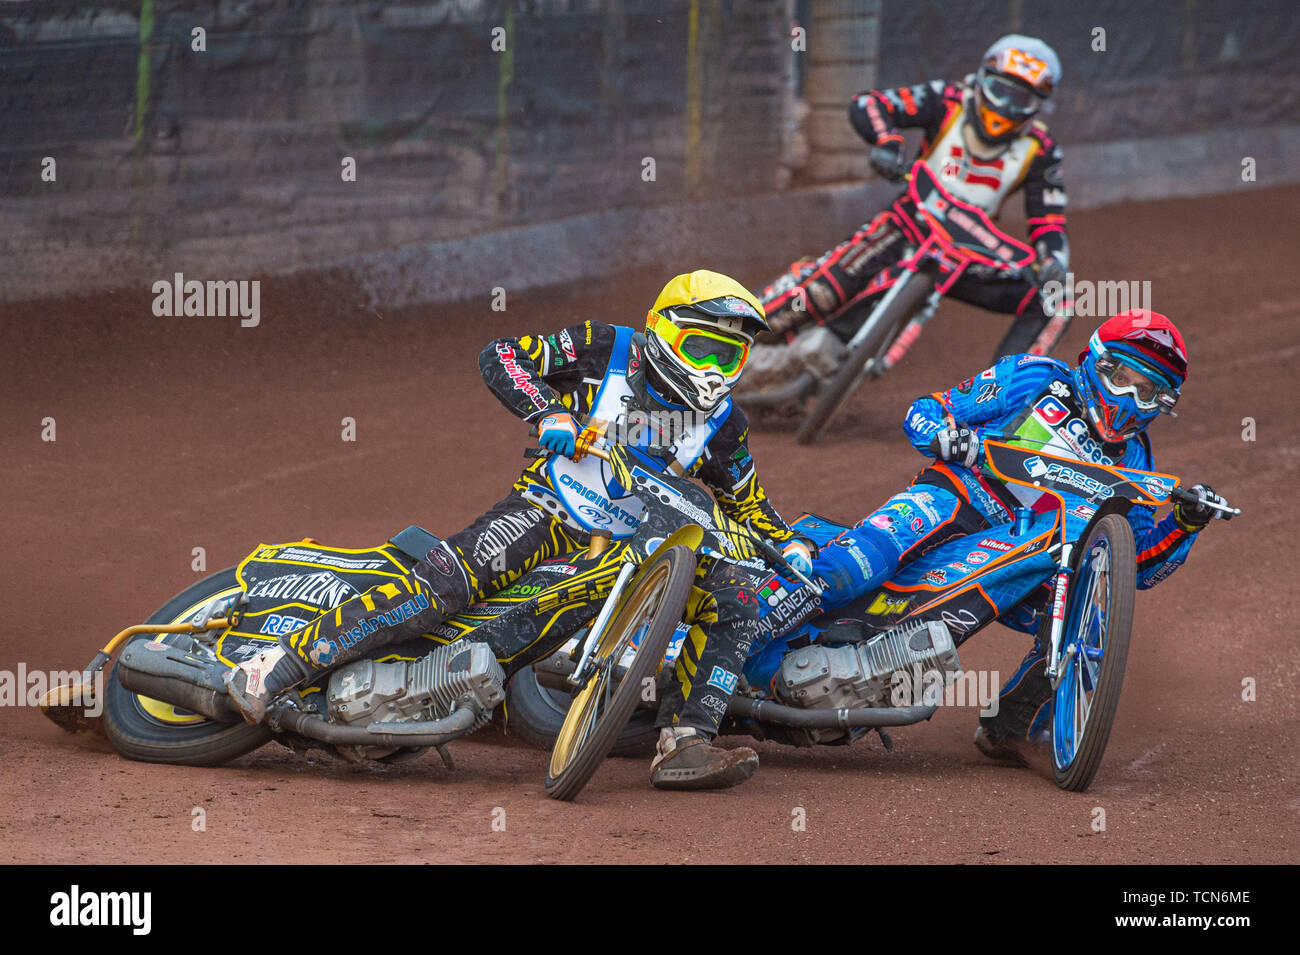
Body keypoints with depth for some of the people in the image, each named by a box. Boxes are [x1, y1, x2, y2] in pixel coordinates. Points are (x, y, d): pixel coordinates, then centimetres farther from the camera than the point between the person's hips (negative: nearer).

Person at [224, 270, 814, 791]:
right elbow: (500, 357, -5)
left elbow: (747, 502, 24)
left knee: (736, 599, -14)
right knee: (451, 576, -29)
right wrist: (548, 413, -21)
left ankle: (684, 745, -22)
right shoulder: (605, 351, -2)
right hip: (551, 511, -5)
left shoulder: (722, 423, 9)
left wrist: (788, 546, 6)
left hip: (641, 546, 5)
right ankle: (274, 670, -32)